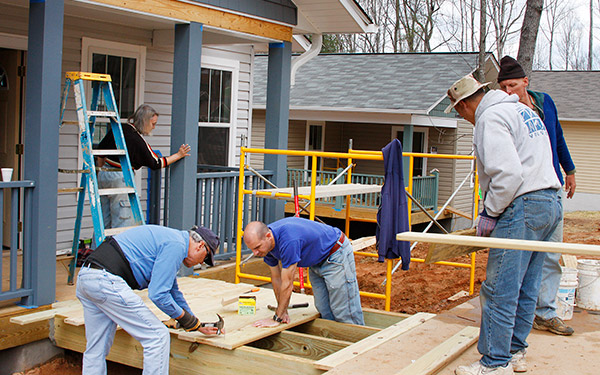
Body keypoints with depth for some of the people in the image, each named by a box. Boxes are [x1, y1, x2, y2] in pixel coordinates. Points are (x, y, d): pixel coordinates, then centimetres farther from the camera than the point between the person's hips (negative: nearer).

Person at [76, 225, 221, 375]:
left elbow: (172, 290, 37)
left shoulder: (167, 239, 26)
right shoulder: (176, 245, -5)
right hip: (107, 281, -10)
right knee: (158, 337, -2)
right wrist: (185, 317, 5)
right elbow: (157, 294, -12)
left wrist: (197, 326, 41)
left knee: (95, 350, 18)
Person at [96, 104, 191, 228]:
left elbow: (101, 149, 13)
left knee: (104, 221, 15)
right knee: (123, 222, -2)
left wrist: (100, 171, 25)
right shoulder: (139, 141, -14)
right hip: (120, 179, -8)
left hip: (103, 176, 8)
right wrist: (178, 155, 2)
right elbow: (156, 164, -4)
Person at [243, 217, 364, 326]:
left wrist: (277, 319, -22)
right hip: (317, 261, 8)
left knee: (344, 312, -7)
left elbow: (287, 284, -31)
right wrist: (283, 312, 3)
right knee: (324, 312, 6)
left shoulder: (288, 240, -38)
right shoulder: (266, 243, -11)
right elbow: (276, 278, 1)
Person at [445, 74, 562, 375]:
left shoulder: (490, 118, -9)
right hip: (550, 203, 10)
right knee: (526, 288, 15)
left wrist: (490, 213, -10)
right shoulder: (523, 110, 21)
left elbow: (508, 173, -21)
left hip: (523, 206, -10)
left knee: (499, 291, -5)